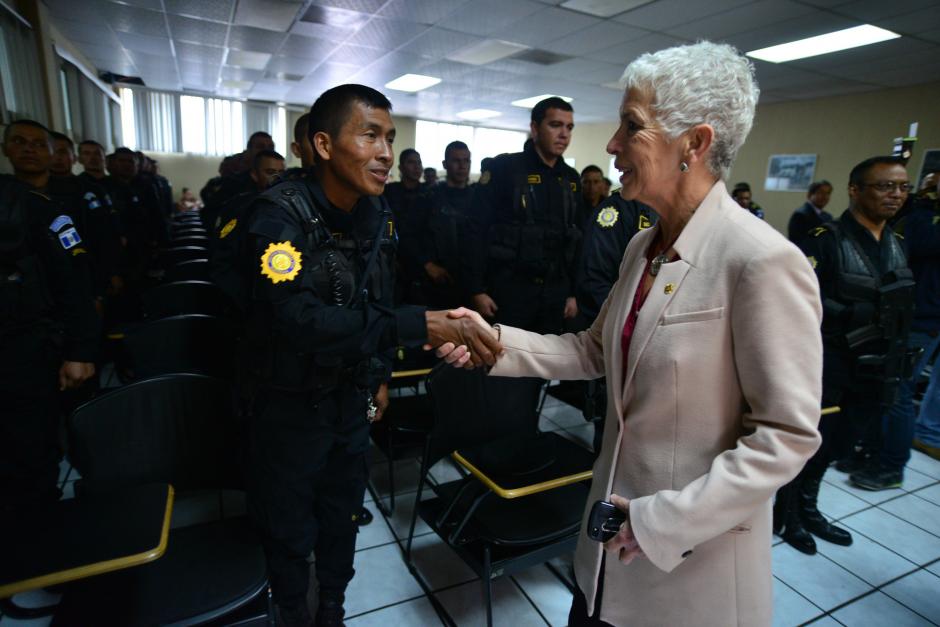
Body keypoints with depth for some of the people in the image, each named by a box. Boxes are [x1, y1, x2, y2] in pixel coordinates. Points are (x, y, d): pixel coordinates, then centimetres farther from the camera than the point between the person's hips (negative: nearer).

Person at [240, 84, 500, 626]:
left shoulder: (380, 215, -3)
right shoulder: (282, 214, -23)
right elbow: (300, 320, -38)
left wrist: (381, 376, 12)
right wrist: (421, 326, -43)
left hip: (353, 399, 5)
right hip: (291, 405, -5)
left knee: (343, 519, 22)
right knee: (290, 531, 15)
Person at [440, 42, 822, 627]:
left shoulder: (764, 262, -23)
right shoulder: (644, 245, 2)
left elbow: (787, 435, -20)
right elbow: (593, 352, 4)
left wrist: (666, 519, -22)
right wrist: (496, 341, -8)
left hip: (695, 552, -6)